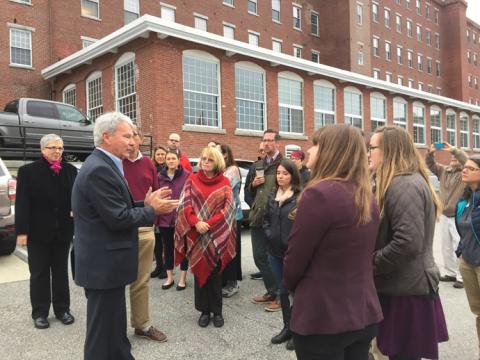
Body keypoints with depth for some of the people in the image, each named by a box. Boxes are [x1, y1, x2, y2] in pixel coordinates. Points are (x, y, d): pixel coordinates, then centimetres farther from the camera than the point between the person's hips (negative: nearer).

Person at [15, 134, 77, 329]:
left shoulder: (70, 170, 3)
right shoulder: (28, 171, -4)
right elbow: (22, 203, -8)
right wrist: (22, 231, -12)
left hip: (63, 231, 3)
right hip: (38, 231, -2)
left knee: (61, 271, 14)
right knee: (39, 273, 9)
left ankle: (62, 308, 26)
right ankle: (40, 312, 22)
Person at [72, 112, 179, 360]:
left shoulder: (105, 165, 12)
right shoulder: (99, 169, -21)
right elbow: (118, 218, -24)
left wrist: (146, 204, 4)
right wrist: (152, 210, -11)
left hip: (106, 263, 10)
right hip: (104, 265, -10)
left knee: (115, 325, 21)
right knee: (103, 330, 5)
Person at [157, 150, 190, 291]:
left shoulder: (186, 175, -6)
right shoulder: (160, 176, 5)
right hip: (164, 218, 4)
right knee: (168, 248, 14)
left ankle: (182, 278, 21)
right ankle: (169, 277, 28)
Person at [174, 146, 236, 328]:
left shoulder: (224, 182, 1)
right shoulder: (192, 180, 3)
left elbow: (227, 208, -4)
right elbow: (185, 205, -3)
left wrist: (209, 224, -15)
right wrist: (196, 223, -19)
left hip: (217, 234, -1)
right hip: (196, 234, 1)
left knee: (215, 272, 6)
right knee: (199, 270, 7)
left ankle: (217, 311, 18)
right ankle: (204, 310, 20)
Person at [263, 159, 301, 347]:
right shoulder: (272, 196, 11)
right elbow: (266, 218, 16)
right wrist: (269, 234, 1)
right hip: (275, 250, 7)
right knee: (282, 290, 16)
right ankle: (287, 327, 30)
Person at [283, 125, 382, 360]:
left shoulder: (319, 193, -21)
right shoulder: (367, 197, 4)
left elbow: (294, 259, -14)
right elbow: (360, 254, 10)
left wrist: (292, 285, 7)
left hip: (322, 317, -7)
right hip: (364, 313, 7)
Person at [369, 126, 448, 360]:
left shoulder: (404, 185, -20)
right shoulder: (398, 183, 13)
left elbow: (408, 243, -28)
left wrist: (368, 265, -17)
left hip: (406, 290, -10)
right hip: (407, 286, 10)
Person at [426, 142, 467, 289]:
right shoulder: (444, 170, 10)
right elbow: (430, 165, 9)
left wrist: (453, 150, -26)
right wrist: (430, 153, -9)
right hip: (444, 216, 6)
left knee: (458, 248, -5)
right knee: (446, 248, 14)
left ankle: (462, 277, 4)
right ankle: (451, 273, 26)